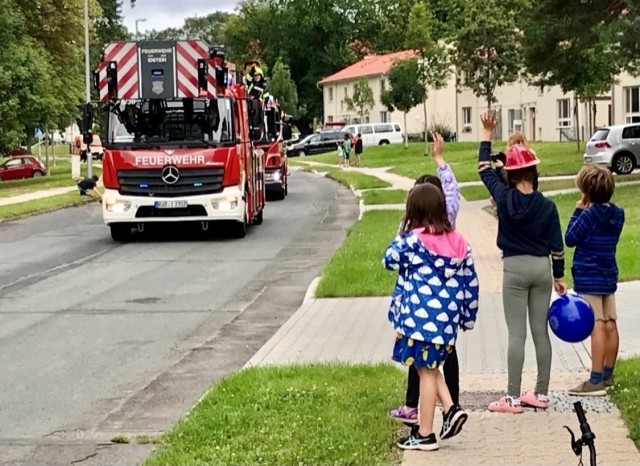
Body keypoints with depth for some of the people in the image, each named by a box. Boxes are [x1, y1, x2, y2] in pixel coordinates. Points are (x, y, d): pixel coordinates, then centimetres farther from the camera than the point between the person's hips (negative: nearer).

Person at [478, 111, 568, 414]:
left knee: (516, 334, -1)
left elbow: (485, 170, 6)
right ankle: (541, 394, 16)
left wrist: (487, 134, 14)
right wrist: (559, 277, 13)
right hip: (542, 268, 3)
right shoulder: (547, 206, -4)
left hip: (515, 268, -2)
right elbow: (556, 245, 1)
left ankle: (513, 398, 0)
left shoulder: (505, 198, -9)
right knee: (541, 332, 9)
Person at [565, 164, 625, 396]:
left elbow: (570, 239, -9)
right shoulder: (617, 214, 5)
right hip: (609, 277, 8)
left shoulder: (590, 214, -16)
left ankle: (596, 380, -9)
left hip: (588, 279, -8)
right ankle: (607, 375, 21)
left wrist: (579, 210, -4)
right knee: (610, 326, 11)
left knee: (596, 327, -9)